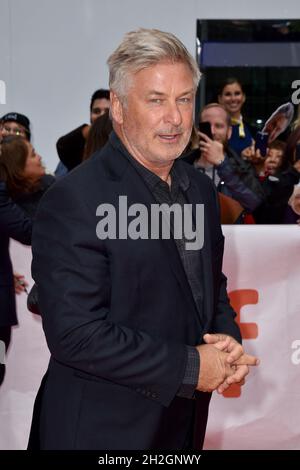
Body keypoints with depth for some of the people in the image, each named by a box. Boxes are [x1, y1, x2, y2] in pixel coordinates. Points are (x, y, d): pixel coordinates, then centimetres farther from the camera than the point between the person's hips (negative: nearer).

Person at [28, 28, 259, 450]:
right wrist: (190, 366, -19)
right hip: (101, 432, -7)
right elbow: (74, 333, -24)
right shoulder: (74, 201, -19)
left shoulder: (201, 189, 5)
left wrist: (228, 341, -4)